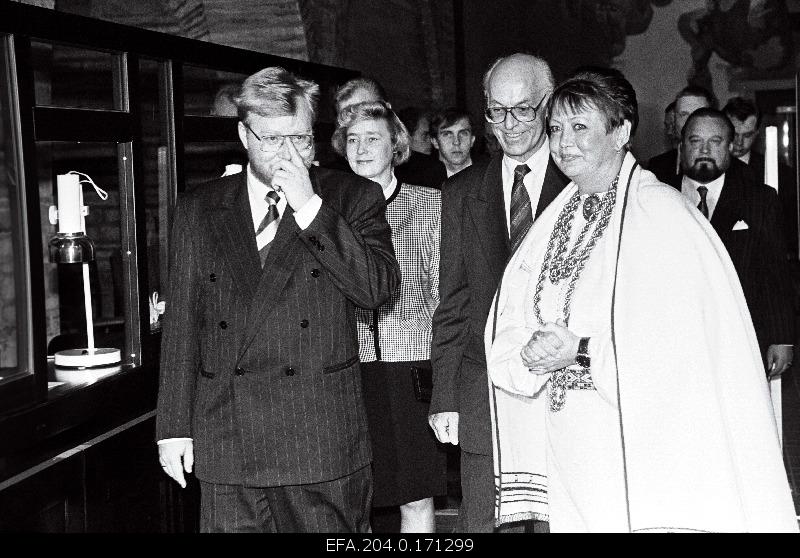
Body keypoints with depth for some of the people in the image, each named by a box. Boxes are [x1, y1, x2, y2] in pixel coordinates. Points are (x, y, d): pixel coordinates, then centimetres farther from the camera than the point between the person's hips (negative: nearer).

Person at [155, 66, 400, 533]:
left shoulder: (354, 198, 4)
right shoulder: (198, 211, 10)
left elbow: (379, 289, -10)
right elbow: (182, 322, 10)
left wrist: (310, 206, -12)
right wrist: (175, 426, 5)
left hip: (324, 439, -1)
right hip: (226, 440, 2)